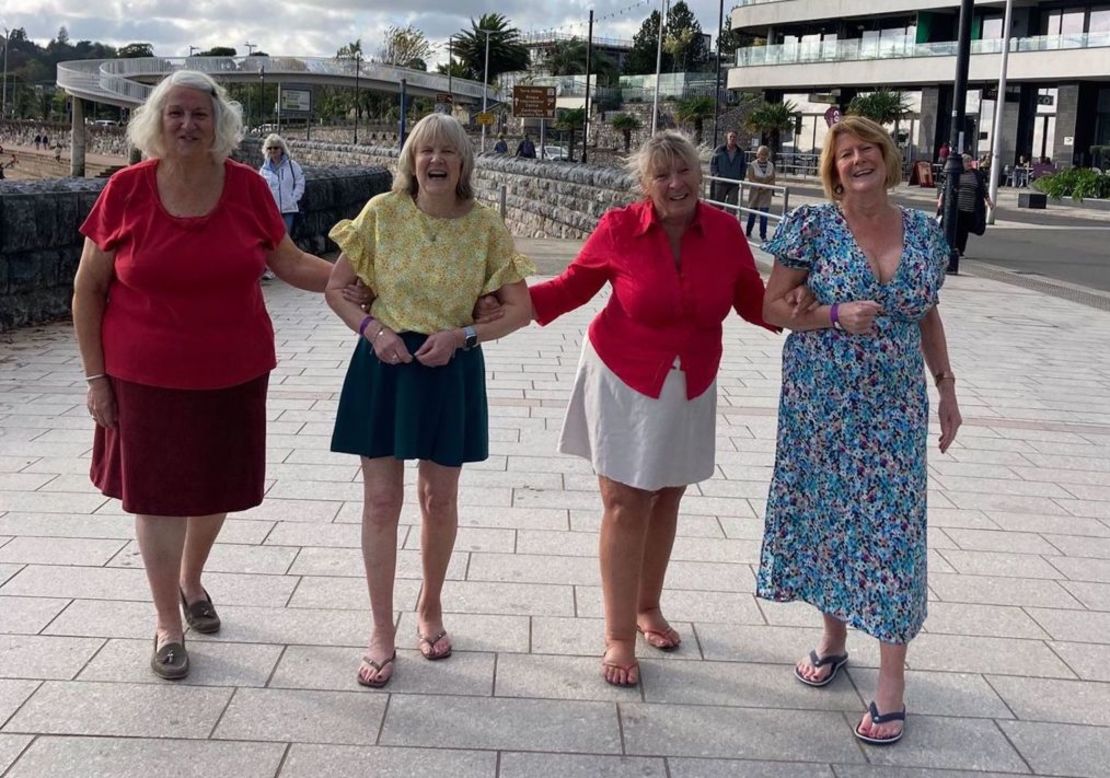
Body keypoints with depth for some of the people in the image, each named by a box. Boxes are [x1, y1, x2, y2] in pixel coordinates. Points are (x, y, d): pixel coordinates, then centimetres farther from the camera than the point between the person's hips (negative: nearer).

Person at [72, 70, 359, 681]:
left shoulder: (247, 187, -5)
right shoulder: (126, 190, -9)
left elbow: (289, 262, 6)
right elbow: (87, 290, -2)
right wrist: (96, 377, -4)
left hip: (233, 374, 2)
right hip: (148, 378, -2)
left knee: (215, 486, 16)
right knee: (158, 493, 6)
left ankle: (190, 581, 46)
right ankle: (168, 625, 24)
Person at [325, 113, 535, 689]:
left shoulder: (486, 225, -5)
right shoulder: (382, 212, -5)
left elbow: (520, 309, -1)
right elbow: (335, 288, 1)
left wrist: (462, 335, -14)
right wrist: (372, 329, -15)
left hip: (451, 370, 1)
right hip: (384, 364, 0)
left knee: (439, 499, 12)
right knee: (381, 500, 2)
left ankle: (430, 609, 36)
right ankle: (382, 635, 14)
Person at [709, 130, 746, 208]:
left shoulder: (740, 152, 7)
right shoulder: (720, 150, 0)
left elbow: (744, 166, 15)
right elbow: (712, 163, 1)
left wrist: (741, 177, 3)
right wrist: (716, 174, -10)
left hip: (734, 184, 2)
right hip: (720, 183, -2)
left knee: (732, 205, -2)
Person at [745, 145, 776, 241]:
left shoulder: (771, 165, 2)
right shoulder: (753, 165, -7)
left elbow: (773, 179, 1)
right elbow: (751, 179, -13)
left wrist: (765, 187, -15)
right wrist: (760, 186, -24)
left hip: (766, 193, 2)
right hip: (755, 192, -2)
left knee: (764, 215, -3)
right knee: (752, 214, 7)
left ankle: (763, 235, 4)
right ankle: (748, 232, 23)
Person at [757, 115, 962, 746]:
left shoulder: (925, 232, 5)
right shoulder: (813, 225, -5)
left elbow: (928, 317, 14)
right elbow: (773, 307, -4)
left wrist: (947, 388, 10)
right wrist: (837, 316, -18)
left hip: (894, 407, 2)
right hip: (822, 403, -1)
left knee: (892, 527, 0)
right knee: (827, 515, 8)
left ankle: (892, 680, 7)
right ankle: (834, 639, 30)